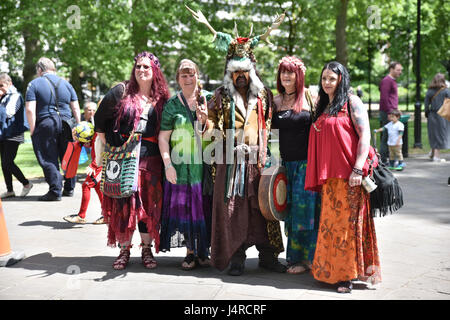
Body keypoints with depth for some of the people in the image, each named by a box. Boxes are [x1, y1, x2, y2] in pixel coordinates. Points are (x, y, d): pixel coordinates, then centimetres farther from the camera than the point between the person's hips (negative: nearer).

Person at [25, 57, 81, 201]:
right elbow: (76, 109, 10)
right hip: (66, 123, 4)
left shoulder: (34, 84, 1)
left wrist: (32, 130, -4)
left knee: (48, 159, 1)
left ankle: (55, 191, -4)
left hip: (45, 125, -4)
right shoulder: (66, 84, 13)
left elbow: (30, 110, -9)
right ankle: (69, 189, 21)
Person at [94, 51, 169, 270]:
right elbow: (100, 120, 7)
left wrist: (164, 158, 2)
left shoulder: (162, 99, 9)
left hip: (150, 159, 2)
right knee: (123, 203, -1)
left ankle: (146, 250, 15)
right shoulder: (121, 92, 4)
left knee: (149, 203, 3)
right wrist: (109, 147, 4)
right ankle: (124, 250, 9)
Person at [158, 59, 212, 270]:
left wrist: (204, 117, -11)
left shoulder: (208, 99, 7)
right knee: (184, 206, 0)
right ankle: (190, 252, 12)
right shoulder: (172, 104, 5)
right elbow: (163, 137, 2)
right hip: (181, 165, 0)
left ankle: (204, 250, 16)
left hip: (205, 163, 1)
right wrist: (167, 164, -8)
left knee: (204, 206, 3)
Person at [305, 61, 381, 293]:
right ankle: (331, 271, 16)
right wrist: (319, 176, 16)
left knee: (347, 221, -6)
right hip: (328, 176, 6)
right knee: (330, 223, 7)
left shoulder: (351, 102, -2)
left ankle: (347, 274, 1)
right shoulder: (323, 107, 19)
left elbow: (365, 135, -9)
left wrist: (358, 169, -17)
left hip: (348, 176, -6)